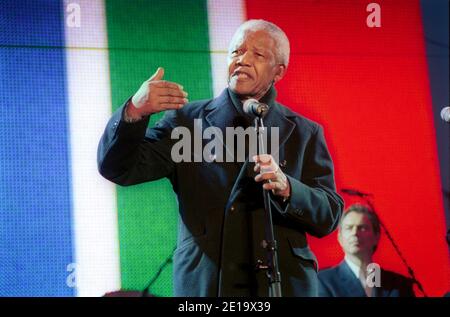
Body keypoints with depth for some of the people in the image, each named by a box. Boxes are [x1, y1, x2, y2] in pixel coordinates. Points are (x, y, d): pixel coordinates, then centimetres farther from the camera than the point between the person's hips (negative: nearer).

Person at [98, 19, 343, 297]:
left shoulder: (305, 133, 6)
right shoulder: (188, 120, 5)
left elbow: (329, 217, -2)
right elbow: (120, 169, -3)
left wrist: (286, 188, -22)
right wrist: (133, 113, -21)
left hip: (283, 285, 1)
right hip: (202, 285, 0)